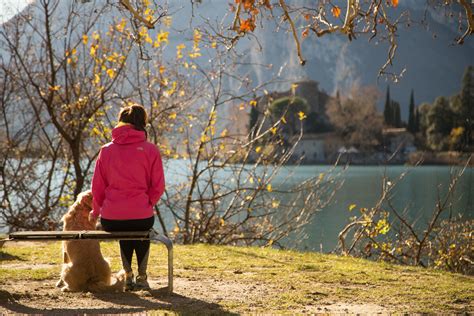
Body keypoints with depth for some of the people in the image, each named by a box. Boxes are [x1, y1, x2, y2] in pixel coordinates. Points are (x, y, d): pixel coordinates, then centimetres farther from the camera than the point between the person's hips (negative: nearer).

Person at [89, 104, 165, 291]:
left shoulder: (106, 150, 3)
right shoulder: (150, 150, -2)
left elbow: (97, 186, 7)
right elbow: (158, 187, 0)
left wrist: (96, 211, 22)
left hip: (110, 220, 1)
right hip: (142, 217, -1)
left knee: (124, 231, 38)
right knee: (142, 232, 36)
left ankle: (128, 275, 35)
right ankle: (142, 277, 32)